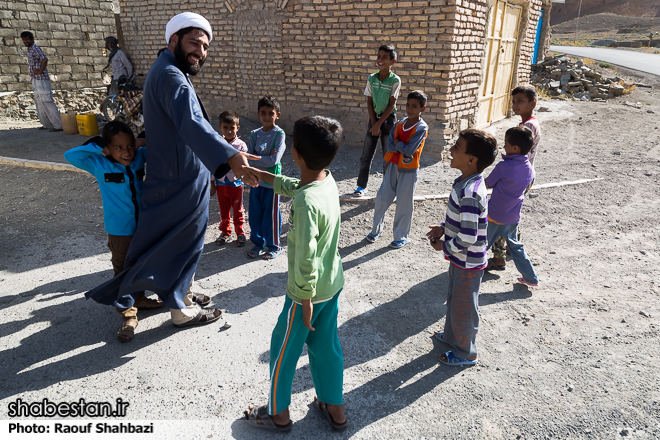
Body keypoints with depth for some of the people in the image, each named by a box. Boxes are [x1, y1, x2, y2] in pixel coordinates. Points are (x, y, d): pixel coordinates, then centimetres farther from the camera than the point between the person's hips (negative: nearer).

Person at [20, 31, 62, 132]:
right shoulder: (29, 50, 18)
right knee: (39, 103, 12)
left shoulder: (35, 48, -11)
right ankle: (47, 124, 18)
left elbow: (44, 59, -28)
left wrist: (40, 71, -22)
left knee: (47, 102, -12)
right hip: (35, 80, 10)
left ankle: (59, 125, -12)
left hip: (41, 79, -10)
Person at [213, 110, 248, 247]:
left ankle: (240, 233, 26)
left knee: (238, 211, 11)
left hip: (236, 183, -2)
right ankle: (225, 233, 31)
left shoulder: (241, 145, -9)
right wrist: (212, 184, 4)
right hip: (220, 184, 2)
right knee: (223, 211, 15)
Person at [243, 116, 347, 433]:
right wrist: (261, 175, 22)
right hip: (333, 284, 8)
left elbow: (306, 258, -28)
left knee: (283, 348, 15)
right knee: (325, 346, 22)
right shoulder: (327, 180, -5)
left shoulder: (306, 202, -31)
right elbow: (292, 186, 16)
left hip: (308, 291, -8)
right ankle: (334, 410, 40)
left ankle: (278, 414, 36)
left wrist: (305, 299, -17)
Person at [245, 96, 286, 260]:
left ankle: (273, 246, 24)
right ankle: (258, 243, 31)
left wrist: (256, 158, -11)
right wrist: (265, 157, -17)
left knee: (271, 215, 6)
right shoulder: (255, 134, 4)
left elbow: (274, 160, -19)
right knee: (255, 214, 13)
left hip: (271, 180, -5)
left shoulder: (279, 134, -11)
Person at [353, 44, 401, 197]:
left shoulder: (395, 80, -10)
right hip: (374, 117, 4)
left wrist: (379, 124, -14)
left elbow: (391, 105, -12)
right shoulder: (371, 78, 0)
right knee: (366, 155, 5)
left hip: (388, 119, -3)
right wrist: (374, 123, -6)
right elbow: (369, 102, 1)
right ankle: (362, 186, 16)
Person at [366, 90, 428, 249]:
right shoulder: (400, 123, 4)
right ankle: (376, 228, 29)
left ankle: (402, 236, 20)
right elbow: (389, 145, -4)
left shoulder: (421, 128, -13)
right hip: (393, 165, 6)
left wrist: (397, 143, -9)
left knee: (404, 203, 4)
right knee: (382, 197, 10)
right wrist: (402, 146, -17)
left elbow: (409, 150, -23)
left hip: (408, 170, -5)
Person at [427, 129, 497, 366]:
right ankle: (451, 335, 52)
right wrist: (444, 228, 3)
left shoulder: (469, 193, -32)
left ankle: (465, 353, 35)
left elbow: (468, 237, -32)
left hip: (468, 263, -9)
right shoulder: (468, 183, -2)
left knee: (463, 308, 12)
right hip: (460, 258, 9)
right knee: (454, 299, 28)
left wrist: (444, 246, -16)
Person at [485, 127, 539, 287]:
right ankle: (531, 277, 27)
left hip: (495, 215, -6)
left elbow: (487, 184, -9)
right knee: (514, 245, 22)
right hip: (513, 216, 7)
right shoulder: (529, 168, -1)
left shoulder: (503, 166, -22)